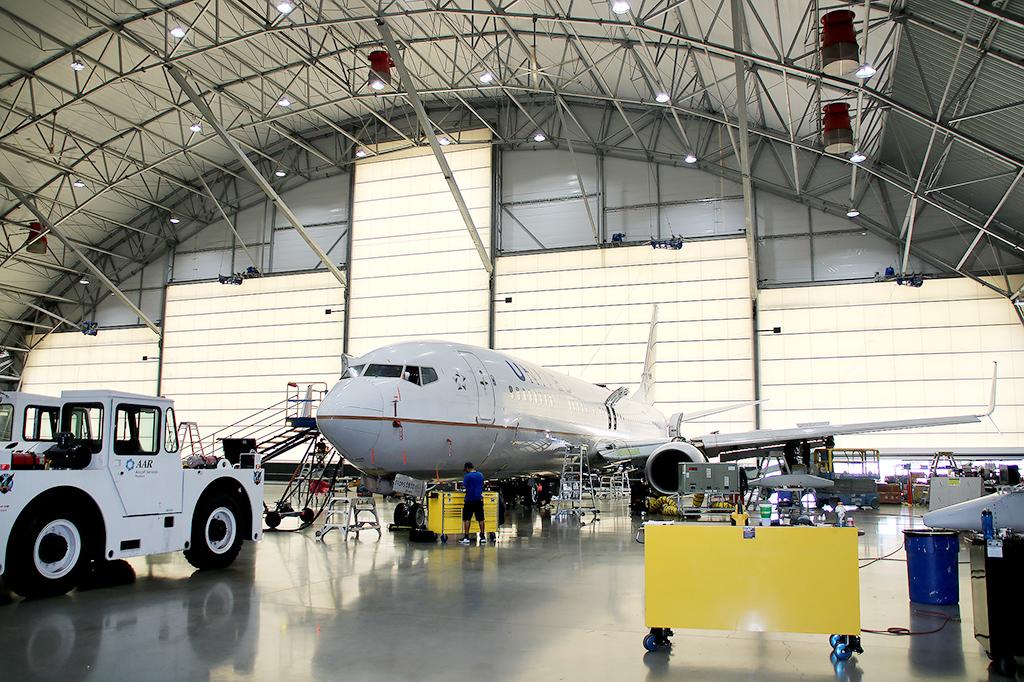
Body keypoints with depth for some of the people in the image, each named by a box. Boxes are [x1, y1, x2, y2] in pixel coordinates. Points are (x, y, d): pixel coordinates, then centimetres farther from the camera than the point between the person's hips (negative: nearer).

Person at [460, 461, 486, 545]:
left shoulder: (467, 476, -10)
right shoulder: (481, 475, 7)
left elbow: (464, 486, -15)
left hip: (469, 500, -5)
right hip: (479, 500, 5)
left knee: (467, 519, 2)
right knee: (480, 518, 8)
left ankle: (466, 537, 1)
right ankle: (483, 537, 11)